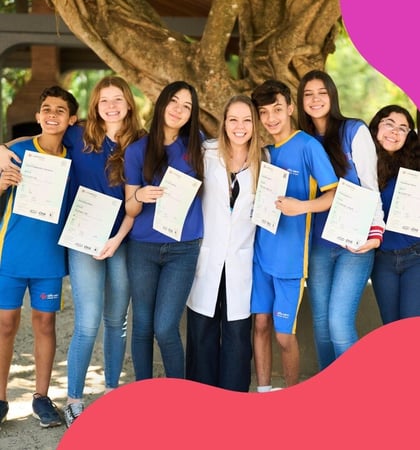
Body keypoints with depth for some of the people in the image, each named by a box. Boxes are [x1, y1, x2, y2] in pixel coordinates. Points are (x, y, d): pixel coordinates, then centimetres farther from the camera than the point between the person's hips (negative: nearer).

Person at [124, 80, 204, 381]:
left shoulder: (195, 144, 4)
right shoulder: (137, 151, 1)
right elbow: (130, 209, 2)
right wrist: (140, 196, -20)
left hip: (183, 250, -1)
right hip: (143, 249, 1)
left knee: (165, 328, -8)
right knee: (142, 326, 6)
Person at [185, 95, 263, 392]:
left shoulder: (263, 162, 5)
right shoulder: (207, 154, 1)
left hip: (241, 261, 1)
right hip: (206, 257, -1)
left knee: (238, 332, 3)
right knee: (202, 331, 5)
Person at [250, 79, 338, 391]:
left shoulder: (308, 146, -9)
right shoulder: (266, 152, 10)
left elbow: (335, 195, -15)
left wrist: (300, 206, -28)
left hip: (291, 256, -6)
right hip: (262, 251, 6)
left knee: (284, 334, 1)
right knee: (261, 323, 10)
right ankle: (263, 393, 23)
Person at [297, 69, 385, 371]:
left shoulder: (354, 131, -2)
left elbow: (370, 186, -5)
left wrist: (375, 232, -15)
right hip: (319, 245, 5)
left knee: (339, 324, -14)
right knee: (321, 324, 6)